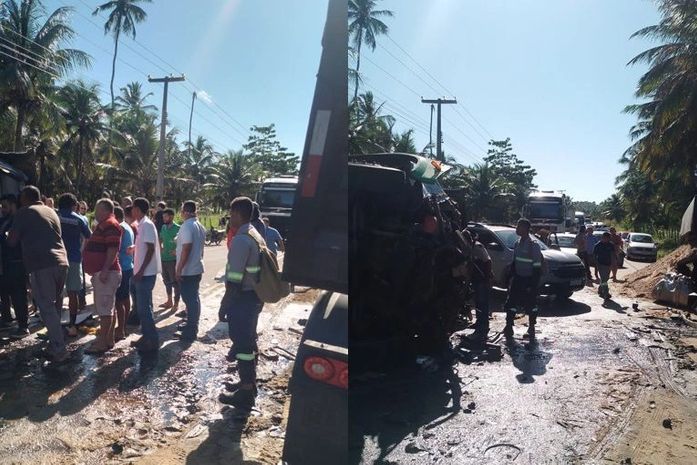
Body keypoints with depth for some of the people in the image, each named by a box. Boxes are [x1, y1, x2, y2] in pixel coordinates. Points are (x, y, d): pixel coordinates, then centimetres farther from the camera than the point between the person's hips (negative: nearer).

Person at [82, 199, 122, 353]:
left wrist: (105, 270, -27)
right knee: (107, 308, 13)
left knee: (104, 309, -8)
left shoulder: (110, 225, -13)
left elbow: (113, 249, -22)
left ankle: (102, 342, -5)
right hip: (100, 272, 11)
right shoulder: (103, 225, 20)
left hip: (106, 273, -11)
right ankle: (109, 339, 19)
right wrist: (96, 271, 24)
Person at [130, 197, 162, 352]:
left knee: (144, 308, -6)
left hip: (146, 273, -10)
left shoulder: (147, 225, -15)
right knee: (143, 307, 15)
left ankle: (153, 341, 2)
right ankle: (147, 337, 24)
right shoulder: (142, 225, 14)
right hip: (143, 273, 10)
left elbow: (151, 249, -20)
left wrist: (141, 271, -21)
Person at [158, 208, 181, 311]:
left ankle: (176, 303, 9)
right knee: (167, 281, 16)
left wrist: (177, 251, -24)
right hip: (164, 259, 7)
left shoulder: (177, 228, -11)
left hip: (173, 259, -7)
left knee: (175, 282, 0)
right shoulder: (163, 227, 9)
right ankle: (169, 301, 28)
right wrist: (160, 248, 5)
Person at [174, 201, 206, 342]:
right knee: (194, 298, 17)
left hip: (187, 271, -9)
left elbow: (186, 249, -22)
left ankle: (190, 333, 2)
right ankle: (192, 326, 28)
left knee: (190, 300, -4)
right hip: (197, 268, 9)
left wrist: (179, 269, -19)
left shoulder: (187, 226, -17)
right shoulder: (200, 226, 10)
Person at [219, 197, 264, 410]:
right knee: (250, 340, 20)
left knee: (242, 344, 0)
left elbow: (235, 279, -23)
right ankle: (249, 383, 35)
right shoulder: (256, 235, 10)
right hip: (255, 296, 10)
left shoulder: (241, 240, -21)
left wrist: (225, 304, -14)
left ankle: (245, 394, 10)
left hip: (242, 299, -10)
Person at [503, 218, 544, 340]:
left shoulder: (533, 245, -15)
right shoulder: (517, 243, 7)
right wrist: (512, 277, 12)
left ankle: (531, 328, 19)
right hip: (518, 279, 7)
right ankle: (509, 327, 10)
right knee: (511, 303, 4)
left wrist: (533, 285, -17)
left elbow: (537, 267, -15)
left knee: (531, 305, 6)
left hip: (529, 280, -7)